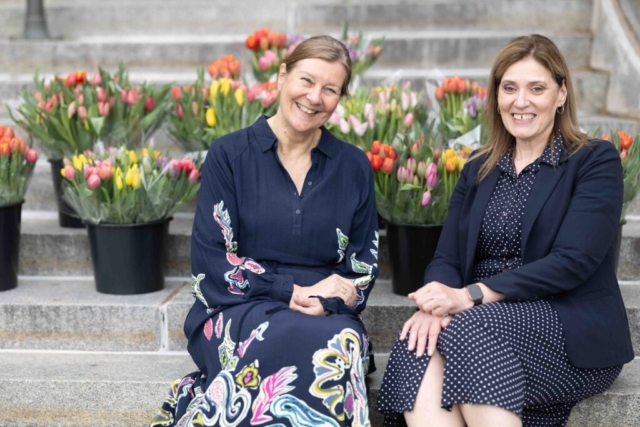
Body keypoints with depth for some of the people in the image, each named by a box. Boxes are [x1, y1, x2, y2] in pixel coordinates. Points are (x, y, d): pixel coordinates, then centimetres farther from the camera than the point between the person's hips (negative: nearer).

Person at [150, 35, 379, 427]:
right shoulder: (230, 156, 2)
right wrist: (293, 290, -13)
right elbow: (211, 262, -4)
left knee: (343, 343, -34)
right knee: (302, 341, -37)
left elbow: (365, 266, 10)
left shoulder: (354, 167, 9)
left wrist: (331, 300, -12)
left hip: (328, 317, 3)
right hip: (238, 311, -2)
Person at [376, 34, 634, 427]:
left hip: (573, 332, -4)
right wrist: (435, 304, -16)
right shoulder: (478, 171, 18)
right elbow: (447, 257, 8)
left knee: (472, 330, -34)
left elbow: (572, 262, -12)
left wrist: (471, 295, -20)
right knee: (420, 348, -29)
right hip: (481, 322, 4)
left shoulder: (596, 162, 1)